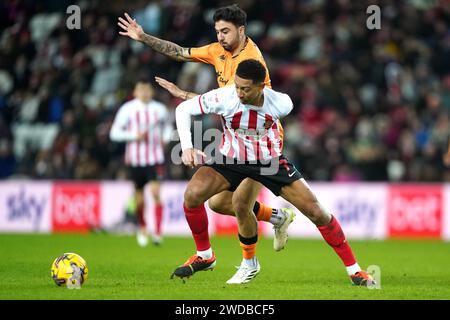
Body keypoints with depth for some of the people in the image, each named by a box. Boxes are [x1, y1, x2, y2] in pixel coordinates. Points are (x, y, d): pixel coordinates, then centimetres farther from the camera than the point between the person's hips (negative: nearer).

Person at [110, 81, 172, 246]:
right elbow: (114, 133, -2)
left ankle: (158, 232, -17)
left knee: (156, 192, -15)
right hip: (135, 158, 0)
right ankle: (142, 229, 31)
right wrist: (134, 136, -15)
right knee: (139, 197, 8)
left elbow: (167, 126, 26)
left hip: (155, 158, 0)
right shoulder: (127, 109, -2)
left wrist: (165, 138, 6)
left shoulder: (159, 109, 6)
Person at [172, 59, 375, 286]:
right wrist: (187, 147, -24)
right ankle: (204, 256, 0)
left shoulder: (281, 104, -23)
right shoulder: (224, 98, -26)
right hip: (231, 160, 0)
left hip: (270, 161, 0)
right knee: (192, 194, -24)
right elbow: (184, 109, -14)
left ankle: (353, 269, 8)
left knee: (317, 212, -8)